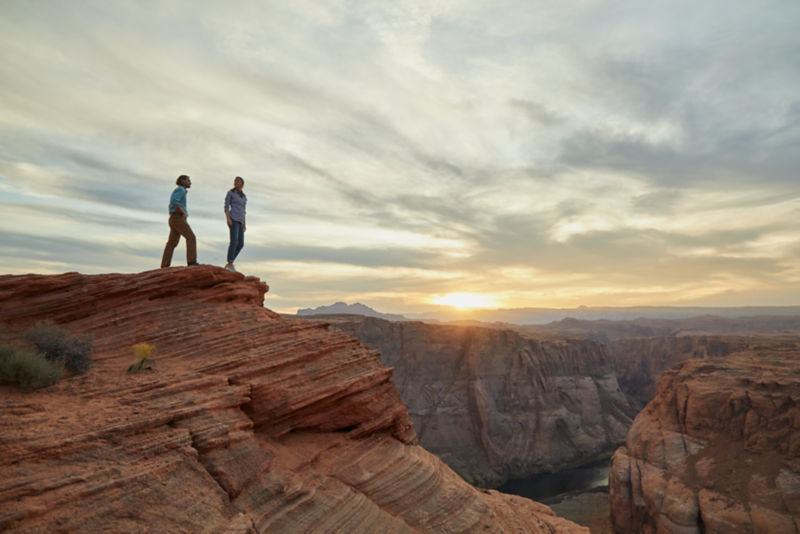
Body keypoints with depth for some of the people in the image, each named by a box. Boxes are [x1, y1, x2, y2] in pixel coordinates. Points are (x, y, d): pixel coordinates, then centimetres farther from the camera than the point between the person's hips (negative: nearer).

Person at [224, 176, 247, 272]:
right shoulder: (230, 193, 3)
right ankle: (230, 265, -20)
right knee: (234, 242, -20)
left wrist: (244, 224, 16)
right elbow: (226, 207, -3)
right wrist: (228, 219, -17)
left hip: (240, 221, 7)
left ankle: (229, 265, 5)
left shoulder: (244, 196, 21)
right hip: (233, 219, -7)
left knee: (240, 244, -2)